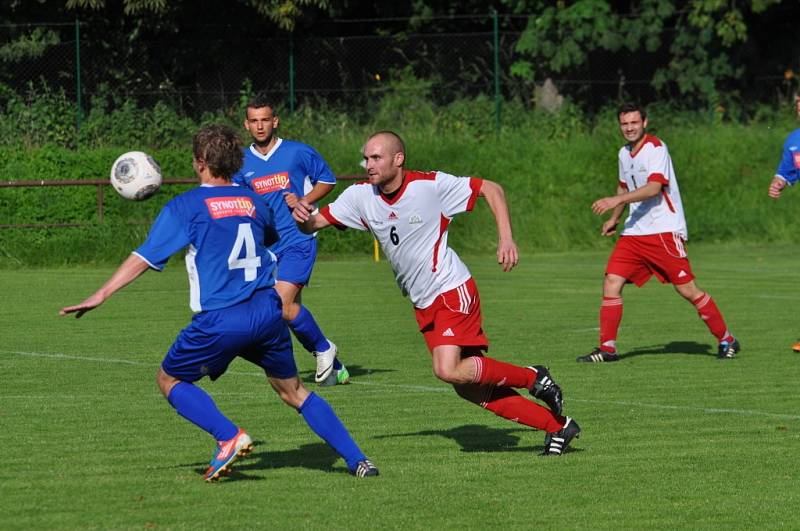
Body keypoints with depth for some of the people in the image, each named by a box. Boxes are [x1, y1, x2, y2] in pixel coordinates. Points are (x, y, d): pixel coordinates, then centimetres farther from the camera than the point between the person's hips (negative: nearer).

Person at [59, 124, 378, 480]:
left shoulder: (186, 206, 0)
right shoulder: (252, 201, 15)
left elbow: (145, 257, -5)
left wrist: (100, 296, -3)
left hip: (221, 319, -5)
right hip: (268, 311, 5)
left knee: (170, 380, 15)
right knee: (292, 390, 20)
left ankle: (229, 436, -6)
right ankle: (357, 460, 10)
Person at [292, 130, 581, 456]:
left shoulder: (431, 185, -15)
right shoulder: (361, 196, -1)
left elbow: (491, 189, -7)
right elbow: (313, 225, -1)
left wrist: (506, 238, -17)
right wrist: (303, 217, -25)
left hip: (453, 291, -6)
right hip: (423, 304, 6)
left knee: (449, 370, -25)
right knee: (469, 389, 2)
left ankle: (533, 378, -3)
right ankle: (558, 426, 12)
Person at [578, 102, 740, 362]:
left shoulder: (656, 148, -11)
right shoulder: (624, 153, 14)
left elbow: (654, 187, -25)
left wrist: (616, 200, -32)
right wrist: (614, 219, 29)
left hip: (665, 231, -7)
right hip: (633, 232, 7)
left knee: (687, 289, -6)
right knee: (611, 283, -7)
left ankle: (726, 340, 8)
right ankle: (607, 348, -1)